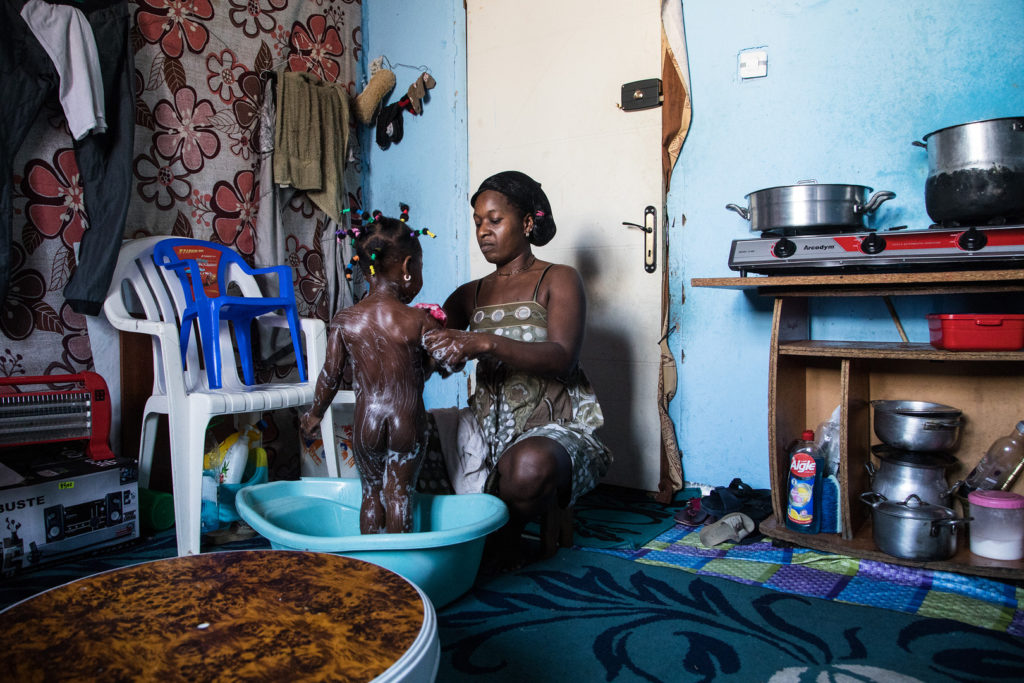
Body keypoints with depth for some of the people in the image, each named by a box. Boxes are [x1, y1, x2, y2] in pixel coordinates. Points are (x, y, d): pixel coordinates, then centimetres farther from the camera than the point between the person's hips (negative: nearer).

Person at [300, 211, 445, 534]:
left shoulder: (344, 320, -6)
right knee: (399, 493, 11)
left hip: (366, 422, 2)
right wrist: (434, 330, 12)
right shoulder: (421, 321, -13)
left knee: (371, 492, 19)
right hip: (408, 422, -2)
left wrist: (314, 414, 16)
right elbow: (433, 368, -5)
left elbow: (331, 376, 0)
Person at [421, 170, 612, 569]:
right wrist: (420, 348, -17)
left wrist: (486, 343, -30)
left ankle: (507, 536, -4)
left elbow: (562, 357, -16)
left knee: (529, 465, -38)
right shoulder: (469, 296, 17)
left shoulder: (559, 281, 1)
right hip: (485, 425, 5)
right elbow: (438, 356, 8)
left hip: (552, 426, -5)